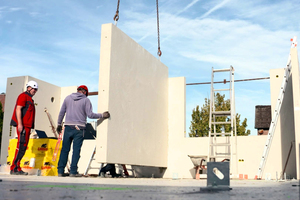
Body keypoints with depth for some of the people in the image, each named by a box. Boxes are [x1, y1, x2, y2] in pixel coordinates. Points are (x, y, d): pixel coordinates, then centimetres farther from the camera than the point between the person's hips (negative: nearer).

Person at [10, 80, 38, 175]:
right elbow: (18, 109, -14)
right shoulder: (23, 96, -4)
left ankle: (17, 168, 10)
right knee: (21, 145, -13)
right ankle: (14, 168, -11)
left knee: (23, 147, 8)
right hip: (22, 125, -10)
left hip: (27, 125, 10)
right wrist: (20, 124, -22)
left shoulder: (29, 98, 25)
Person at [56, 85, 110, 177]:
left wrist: (59, 124, 22)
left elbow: (61, 112, 14)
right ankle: (73, 171, -1)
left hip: (68, 127, 3)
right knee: (76, 150, 0)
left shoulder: (68, 98, 11)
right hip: (79, 128, -3)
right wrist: (102, 115, 3)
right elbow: (90, 115, -6)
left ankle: (60, 171, 10)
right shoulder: (86, 100, 0)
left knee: (65, 150, 8)